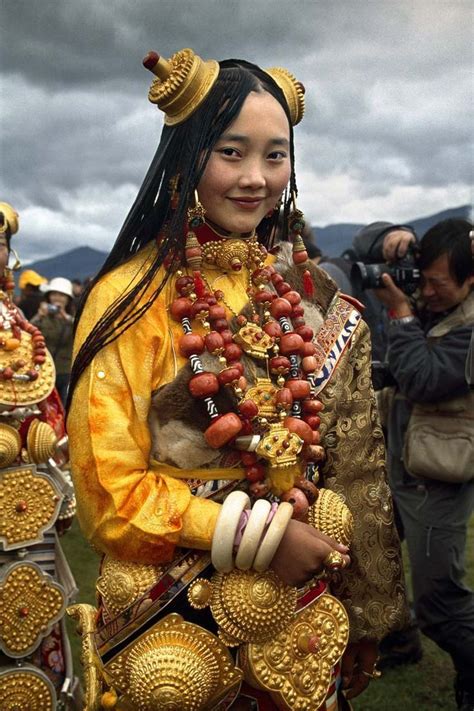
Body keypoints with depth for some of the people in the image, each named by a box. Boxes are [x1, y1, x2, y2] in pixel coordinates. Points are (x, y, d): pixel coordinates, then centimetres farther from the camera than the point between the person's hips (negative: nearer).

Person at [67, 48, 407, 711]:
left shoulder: (306, 294, 0)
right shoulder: (134, 299, -14)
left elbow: (349, 454, 7)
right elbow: (110, 491, -14)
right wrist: (261, 534, -16)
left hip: (303, 615, 5)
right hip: (178, 623, -4)